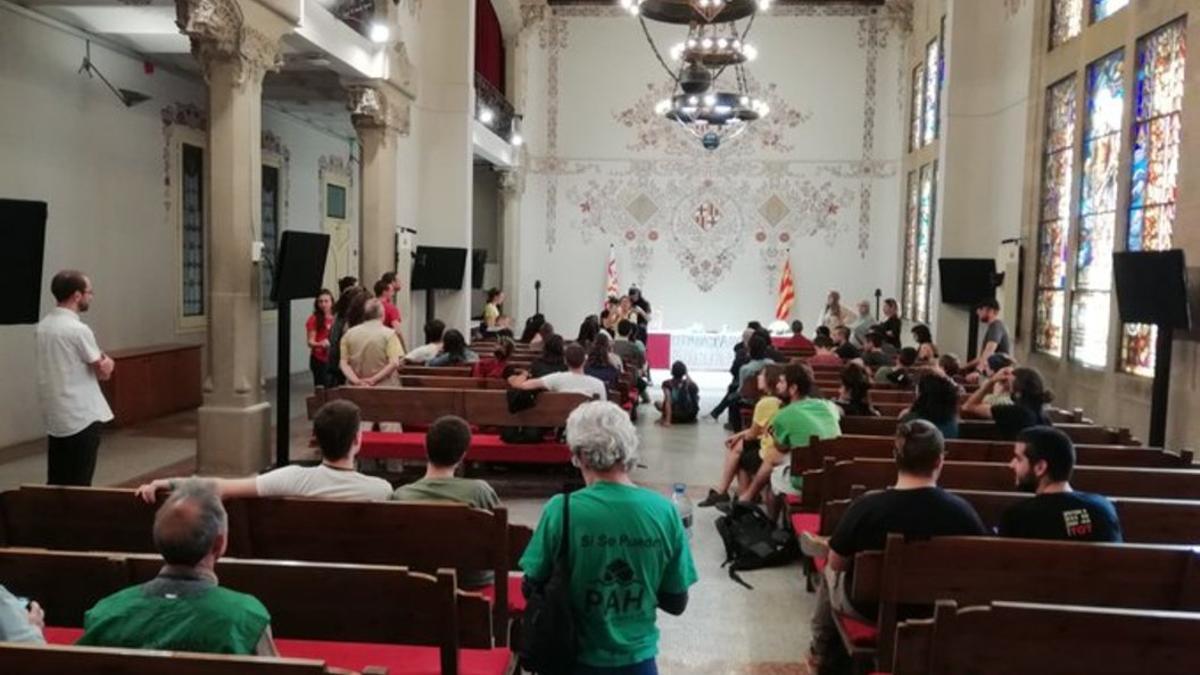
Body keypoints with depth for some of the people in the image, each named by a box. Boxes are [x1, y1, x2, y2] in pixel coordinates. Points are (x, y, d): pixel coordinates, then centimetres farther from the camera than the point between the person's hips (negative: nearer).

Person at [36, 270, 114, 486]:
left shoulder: (43, 325, 8)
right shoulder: (78, 329, -17)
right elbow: (104, 372, -9)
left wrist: (97, 362, 3)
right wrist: (108, 362, 11)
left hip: (54, 416, 8)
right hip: (82, 417, -8)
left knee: (57, 483, 13)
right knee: (78, 485, 0)